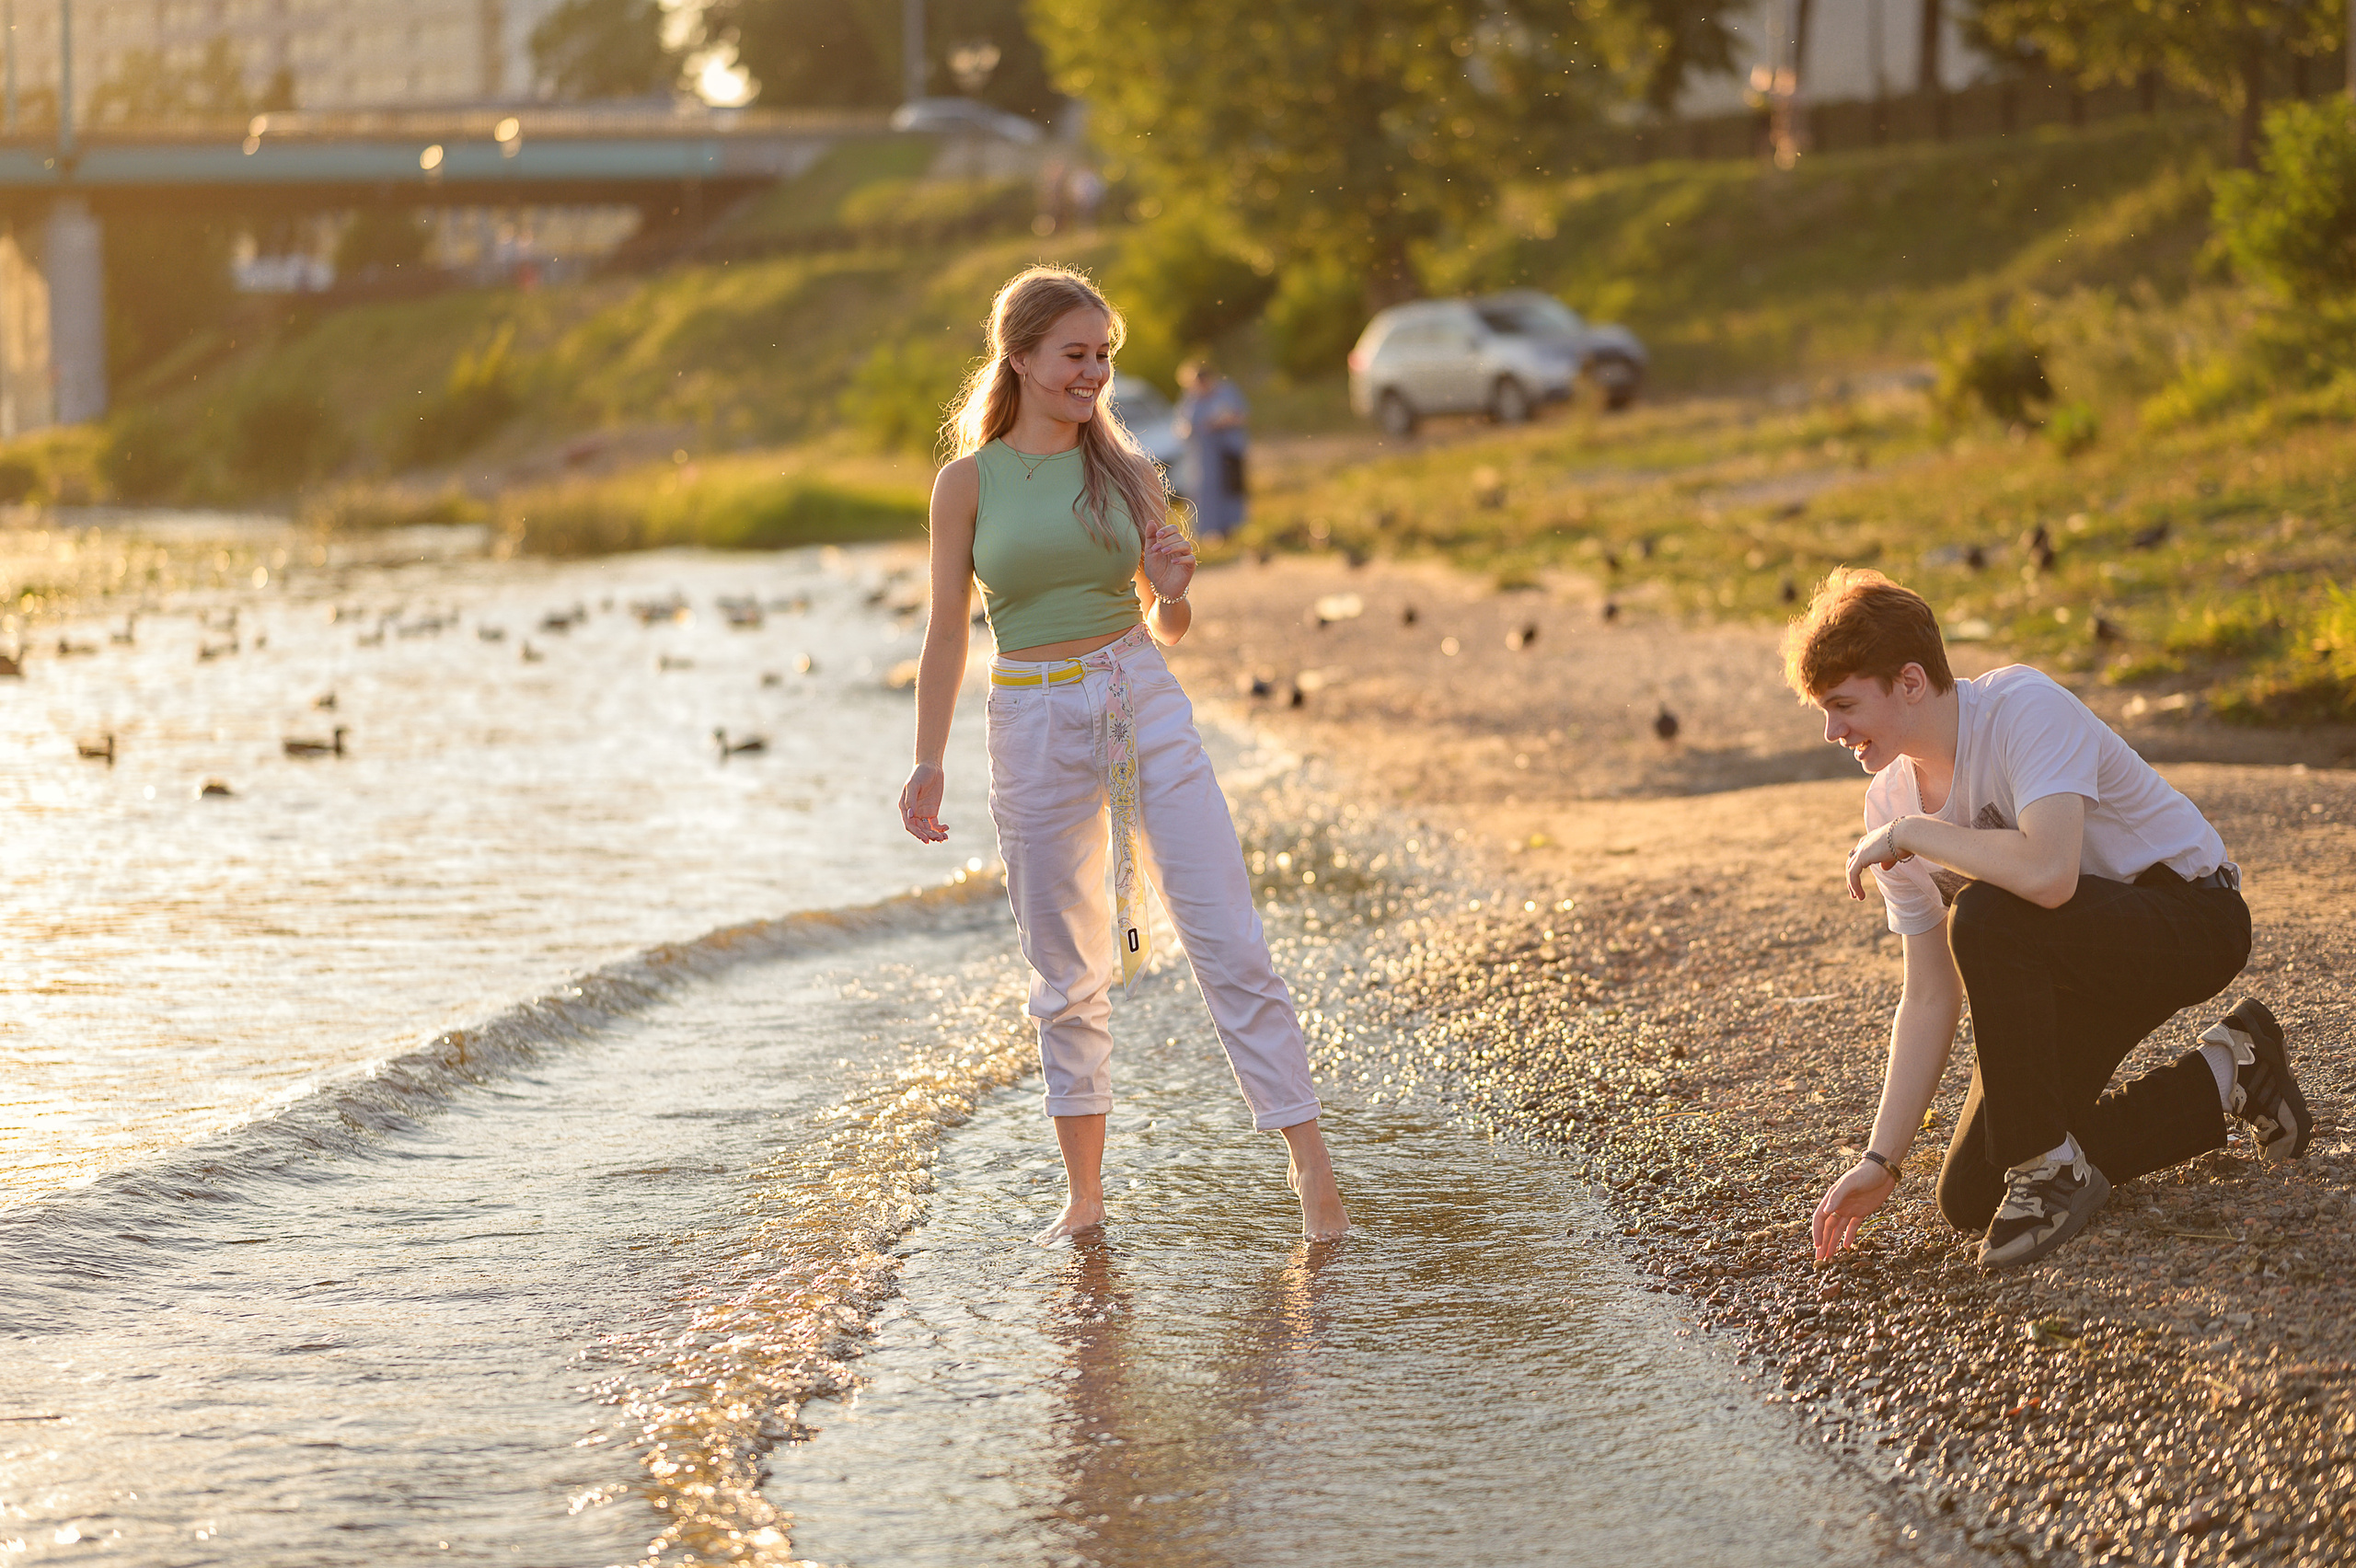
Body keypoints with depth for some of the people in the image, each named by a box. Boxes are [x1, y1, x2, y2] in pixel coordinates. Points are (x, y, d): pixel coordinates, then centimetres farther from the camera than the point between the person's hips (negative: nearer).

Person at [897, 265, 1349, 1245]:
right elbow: (947, 629, 6)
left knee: (1230, 942, -5)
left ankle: (1312, 1167, -4)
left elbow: (1166, 628, 11)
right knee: (1067, 973, 7)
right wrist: (928, 761, 3)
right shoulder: (969, 482, 1)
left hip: (1146, 707, 1)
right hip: (1035, 724, -1)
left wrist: (1173, 592, -11)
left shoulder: (1127, 472, 5)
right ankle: (1085, 1196, 18)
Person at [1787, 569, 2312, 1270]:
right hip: (2089, 957, 8)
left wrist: (1912, 834, -29)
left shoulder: (2025, 708, -25)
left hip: (2195, 921, -8)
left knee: (1986, 917, -35)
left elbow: (2049, 873, -43)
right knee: (1969, 1198, 2)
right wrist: (1881, 1161, -9)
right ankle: (2224, 1074, 15)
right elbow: (1930, 1000, -2)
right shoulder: (1890, 804, -4)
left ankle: (2052, 1168, -17)